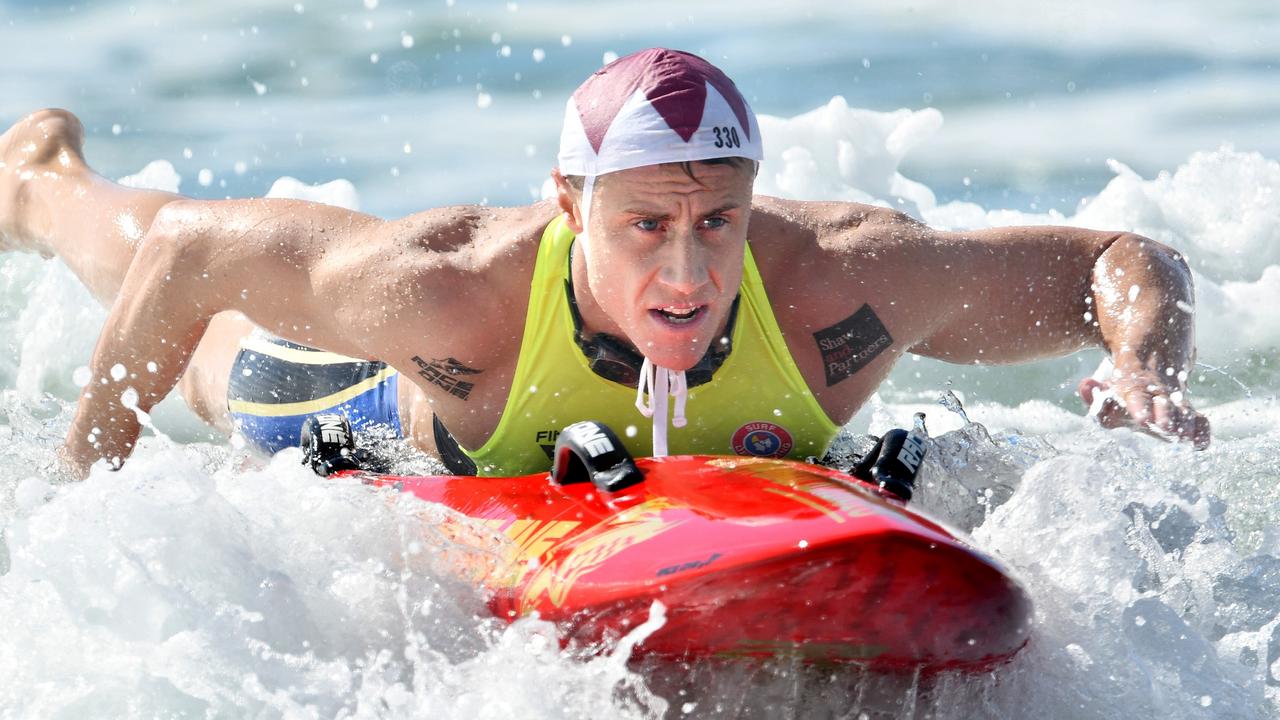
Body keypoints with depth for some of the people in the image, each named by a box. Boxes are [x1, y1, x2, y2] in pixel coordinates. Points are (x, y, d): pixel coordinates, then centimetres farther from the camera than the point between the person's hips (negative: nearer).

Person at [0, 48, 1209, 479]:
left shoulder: (838, 285, -45)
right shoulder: (454, 292, -49)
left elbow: (1128, 260, -32)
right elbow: (190, 250, -33)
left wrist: (1146, 375, -53)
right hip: (388, 409, -1)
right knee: (217, 358, 30)